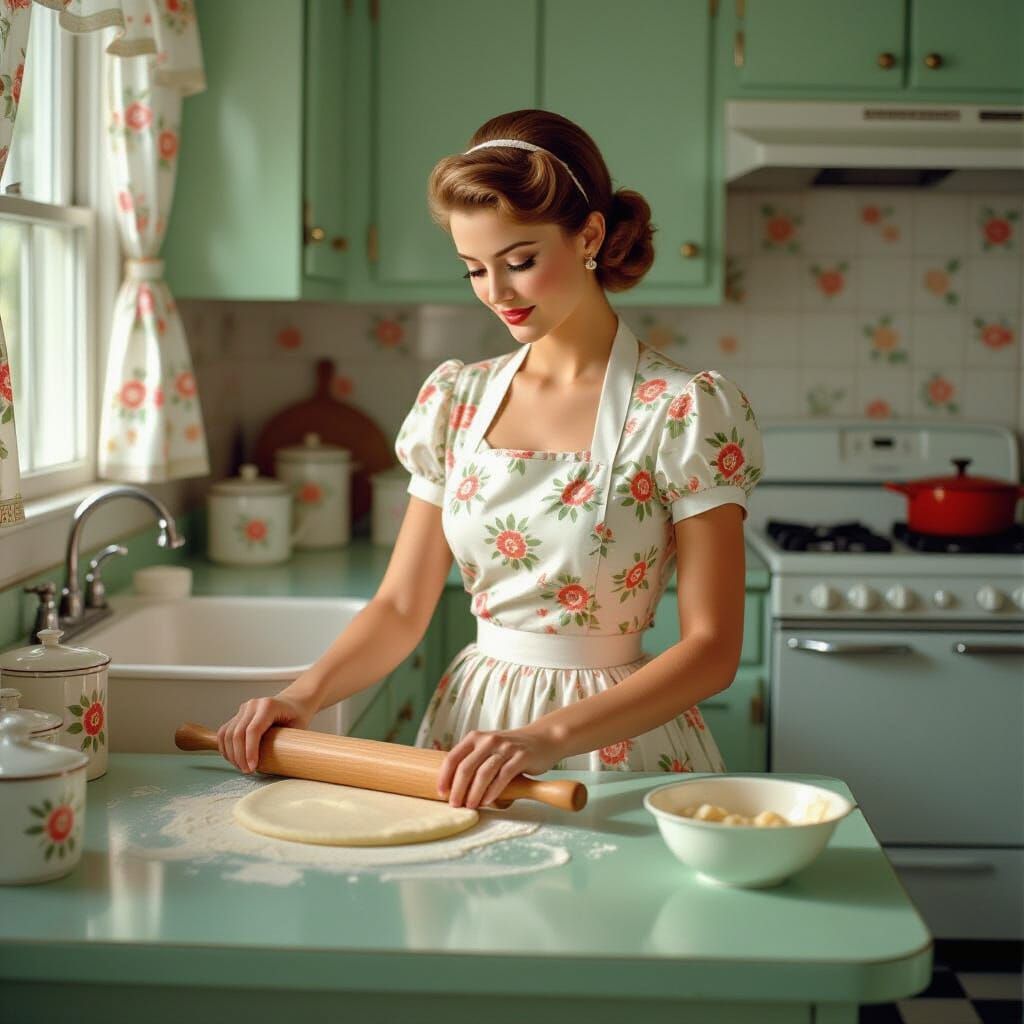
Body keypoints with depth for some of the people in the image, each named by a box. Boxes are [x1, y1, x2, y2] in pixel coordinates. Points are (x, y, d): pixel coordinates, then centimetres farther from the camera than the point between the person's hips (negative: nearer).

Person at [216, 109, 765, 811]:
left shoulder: (687, 409, -8)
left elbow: (712, 649, -12)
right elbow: (401, 607, 9)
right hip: (468, 727, 3)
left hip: (618, 749, -3)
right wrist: (307, 692, -10)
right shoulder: (456, 398, 7)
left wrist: (546, 737, -23)